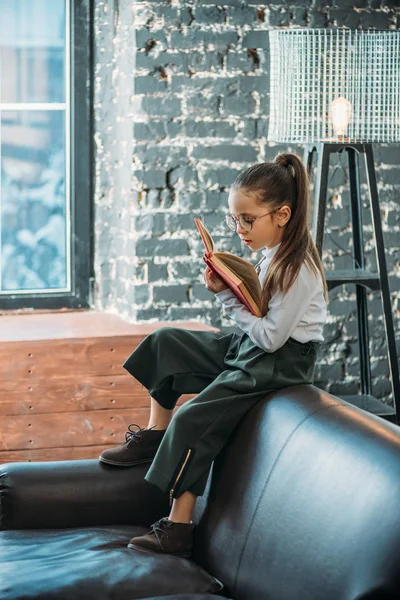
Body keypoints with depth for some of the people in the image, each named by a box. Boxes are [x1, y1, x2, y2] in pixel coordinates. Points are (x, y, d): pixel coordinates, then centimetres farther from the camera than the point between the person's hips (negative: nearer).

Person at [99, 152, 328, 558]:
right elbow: (257, 314, 10)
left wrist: (230, 299, -13)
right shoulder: (274, 253, 5)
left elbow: (271, 335, -23)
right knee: (165, 343, 13)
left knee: (193, 420, -19)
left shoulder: (298, 269, -23)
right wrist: (225, 291, -7)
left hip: (279, 364, -10)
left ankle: (178, 528, -14)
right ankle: (154, 435, 23)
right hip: (250, 347, 10)